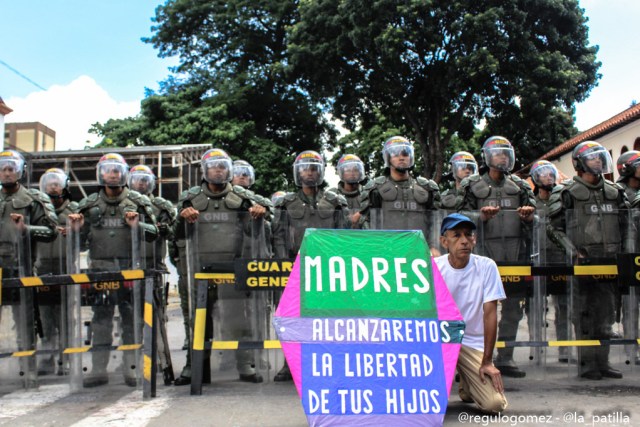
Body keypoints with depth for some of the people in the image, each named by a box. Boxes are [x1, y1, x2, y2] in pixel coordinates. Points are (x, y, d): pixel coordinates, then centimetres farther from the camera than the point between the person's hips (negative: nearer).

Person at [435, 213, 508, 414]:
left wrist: (487, 361, -10)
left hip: (473, 342, 0)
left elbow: (490, 313, -9)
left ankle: (466, 387, 22)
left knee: (495, 404, -15)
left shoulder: (487, 266, -10)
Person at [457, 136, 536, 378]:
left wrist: (529, 214, -6)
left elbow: (534, 219, 17)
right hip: (487, 250, -4)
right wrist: (481, 216, -16)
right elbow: (461, 215, 2)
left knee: (513, 306, 4)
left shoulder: (520, 186, 18)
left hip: (515, 252, 4)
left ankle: (505, 358, 12)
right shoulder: (472, 185, 8)